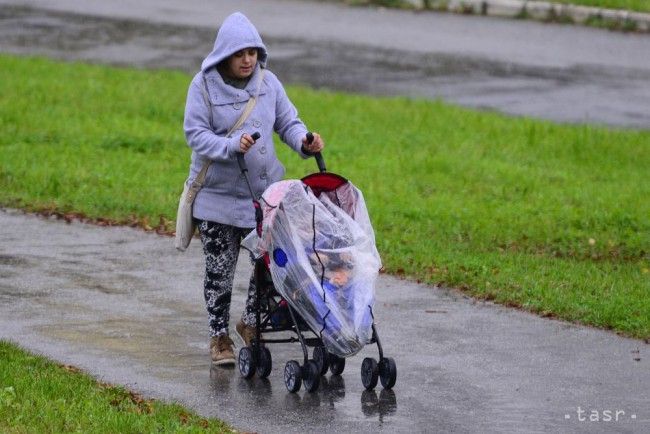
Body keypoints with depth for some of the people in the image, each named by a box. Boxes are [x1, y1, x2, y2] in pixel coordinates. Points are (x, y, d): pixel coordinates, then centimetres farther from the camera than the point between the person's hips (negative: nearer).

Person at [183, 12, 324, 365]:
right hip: (218, 194, -3)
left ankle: (251, 322, 26)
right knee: (219, 269, 3)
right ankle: (219, 336, 16)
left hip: (264, 190, 3)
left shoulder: (268, 83, 1)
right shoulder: (204, 85, -9)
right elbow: (195, 134, -13)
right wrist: (232, 146, -29)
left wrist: (305, 141, -16)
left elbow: (287, 122, 6)